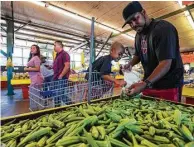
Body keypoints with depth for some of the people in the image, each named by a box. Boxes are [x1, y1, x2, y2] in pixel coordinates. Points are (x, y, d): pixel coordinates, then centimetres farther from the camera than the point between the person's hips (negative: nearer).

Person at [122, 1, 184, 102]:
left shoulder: (163, 28, -16)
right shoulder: (138, 34, 8)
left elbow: (166, 63, -26)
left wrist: (145, 83, -37)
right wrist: (130, 64, -1)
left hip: (168, 85, -6)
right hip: (149, 83, 7)